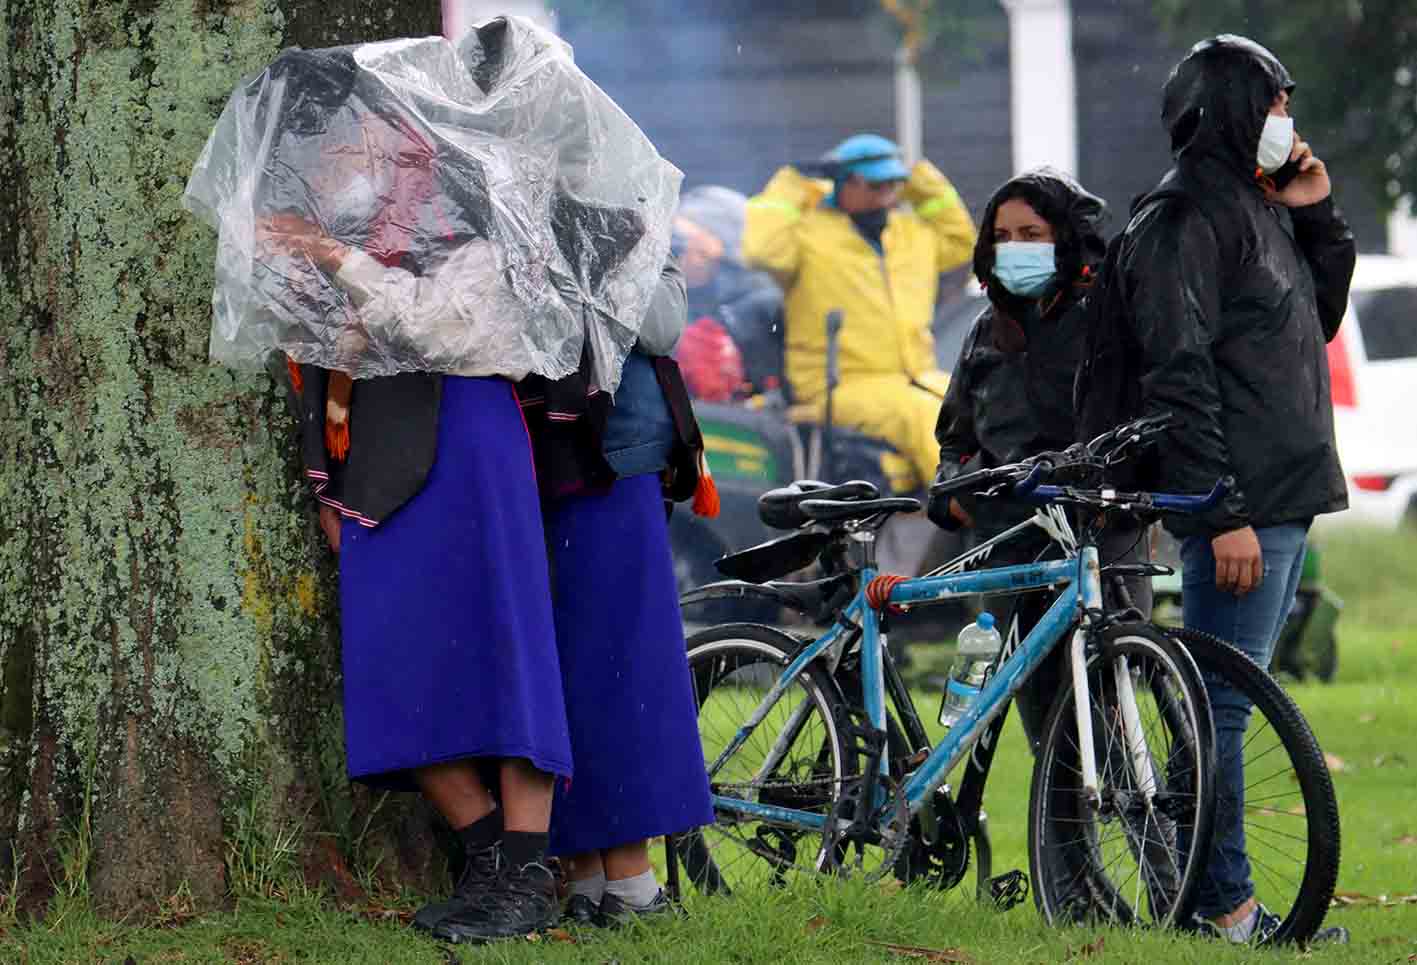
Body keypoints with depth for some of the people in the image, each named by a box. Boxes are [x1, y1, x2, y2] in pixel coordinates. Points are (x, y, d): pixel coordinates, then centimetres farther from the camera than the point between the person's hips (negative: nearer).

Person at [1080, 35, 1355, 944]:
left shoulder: (1255, 210, 19)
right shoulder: (1184, 219, -11)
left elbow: (1320, 317, 27)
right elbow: (1179, 373, -18)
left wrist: (1317, 216, 12)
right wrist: (1224, 512, -22)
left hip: (1284, 499, 10)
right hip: (1238, 507, -10)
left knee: (1227, 702, 12)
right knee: (1222, 703, -8)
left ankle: (1211, 893, 16)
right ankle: (1223, 908, -7)